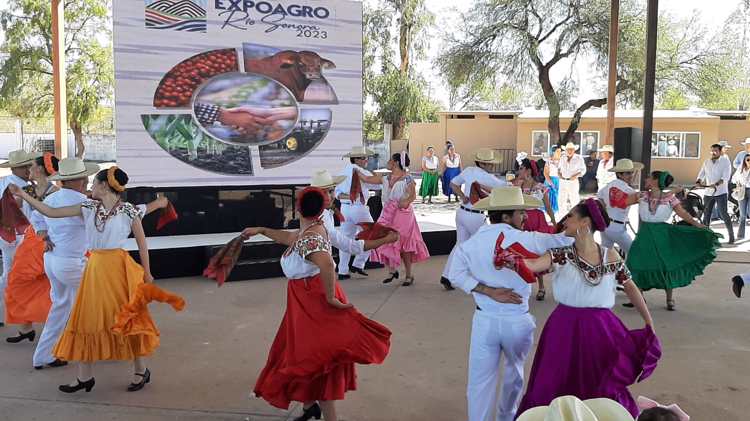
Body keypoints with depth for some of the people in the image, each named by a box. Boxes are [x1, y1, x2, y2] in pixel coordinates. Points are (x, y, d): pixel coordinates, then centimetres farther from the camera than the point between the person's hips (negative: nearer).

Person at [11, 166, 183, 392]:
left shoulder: (128, 211, -7)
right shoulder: (88, 207, 6)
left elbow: (141, 243, -1)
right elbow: (51, 212, 9)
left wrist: (146, 273, 2)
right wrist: (23, 195, 5)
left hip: (118, 268, -5)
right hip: (94, 267, 5)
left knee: (126, 319, 0)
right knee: (86, 320, 7)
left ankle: (141, 371, 17)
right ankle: (85, 377, 20)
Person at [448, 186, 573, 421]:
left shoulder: (469, 244, -4)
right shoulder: (525, 239, -13)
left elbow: (456, 275, -12)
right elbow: (565, 240, -8)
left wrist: (490, 292, -13)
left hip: (484, 320, 1)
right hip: (518, 320, 0)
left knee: (480, 380, 8)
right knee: (515, 372, 26)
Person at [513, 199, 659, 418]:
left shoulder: (610, 256, -1)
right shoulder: (562, 254, -5)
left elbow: (631, 288, 9)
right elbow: (532, 265, -23)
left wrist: (649, 323, 9)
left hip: (600, 329, 1)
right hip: (566, 329, 0)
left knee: (602, 389, 13)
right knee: (557, 387, 7)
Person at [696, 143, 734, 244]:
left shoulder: (725, 162, -3)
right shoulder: (706, 162, 10)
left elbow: (725, 177, -14)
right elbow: (701, 174, 8)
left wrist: (716, 184, -29)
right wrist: (699, 182, -14)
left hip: (721, 192, -4)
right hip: (708, 192, 4)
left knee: (724, 214, -7)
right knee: (706, 214, 7)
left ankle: (731, 236, 3)